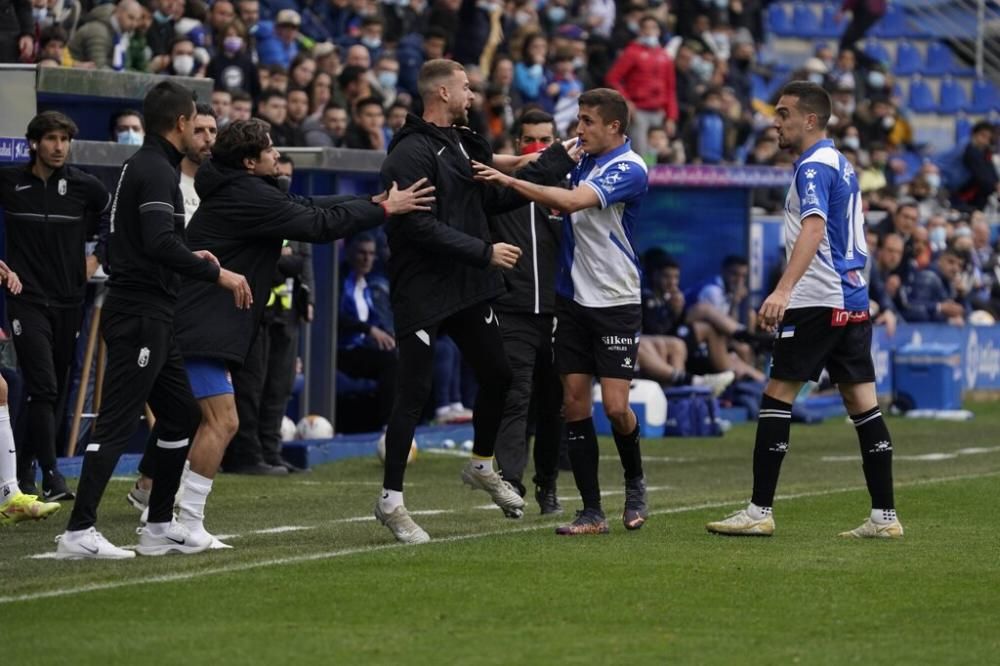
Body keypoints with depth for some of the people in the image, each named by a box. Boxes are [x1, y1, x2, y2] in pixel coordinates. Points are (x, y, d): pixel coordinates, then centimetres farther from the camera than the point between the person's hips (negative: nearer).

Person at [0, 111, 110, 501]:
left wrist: (97, 258, 10)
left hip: (70, 301, 3)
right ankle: (50, 475, -18)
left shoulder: (85, 186, 0)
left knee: (57, 391, 8)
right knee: (43, 388, -15)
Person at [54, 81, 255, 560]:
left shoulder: (143, 165, 16)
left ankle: (159, 526, 20)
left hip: (150, 317, 11)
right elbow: (160, 243, -26)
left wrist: (190, 257, 18)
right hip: (140, 316, -11)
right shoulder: (156, 171, -14)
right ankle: (79, 532, -13)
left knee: (180, 413, 15)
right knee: (117, 422, -11)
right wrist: (217, 274, -20)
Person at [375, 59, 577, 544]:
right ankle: (390, 501, 3)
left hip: (469, 288, 9)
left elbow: (499, 197, 17)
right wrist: (484, 252, -20)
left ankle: (482, 467, 37)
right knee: (413, 395, -5)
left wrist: (559, 159, 16)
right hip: (422, 293, -9)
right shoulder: (410, 153, -17)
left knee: (497, 376, 15)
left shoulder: (462, 144, 13)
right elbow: (419, 227, -24)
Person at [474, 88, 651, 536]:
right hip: (573, 295, 6)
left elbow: (573, 201, -29)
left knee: (615, 406, -10)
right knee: (574, 402, 0)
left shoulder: (629, 169, -16)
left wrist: (510, 180, -30)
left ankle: (635, 482, 19)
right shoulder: (579, 154, 6)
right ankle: (591, 511, 4)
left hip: (616, 301, -6)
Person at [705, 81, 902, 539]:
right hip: (853, 299, 9)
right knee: (863, 404, 6)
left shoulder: (814, 167, -12)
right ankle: (884, 515, 3)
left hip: (818, 302, -9)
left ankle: (759, 511, -5)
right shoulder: (840, 165, 17)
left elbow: (813, 230, -26)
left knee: (776, 398, -5)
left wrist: (783, 290, -37)